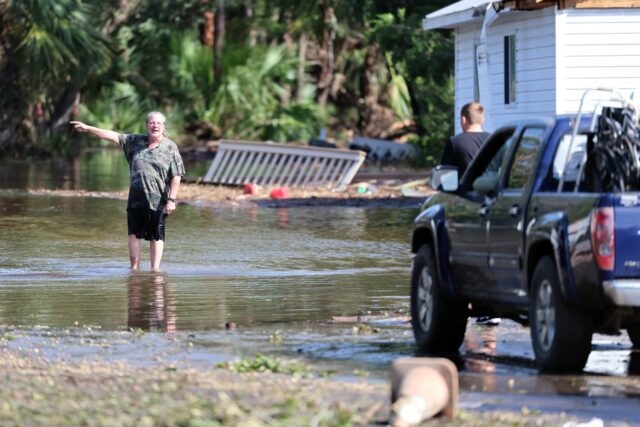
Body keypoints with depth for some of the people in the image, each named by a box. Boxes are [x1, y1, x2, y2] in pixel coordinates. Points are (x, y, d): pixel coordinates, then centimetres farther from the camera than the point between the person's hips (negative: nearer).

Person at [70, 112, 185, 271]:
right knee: (134, 233, 2)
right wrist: (87, 129, 4)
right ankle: (135, 268, 6)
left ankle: (155, 269, 5)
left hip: (158, 200, -4)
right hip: (136, 198, 4)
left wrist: (172, 200, -12)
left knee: (156, 236, 2)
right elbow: (114, 136, 9)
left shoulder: (170, 147, 0)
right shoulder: (137, 141, 11)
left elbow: (176, 176, -4)